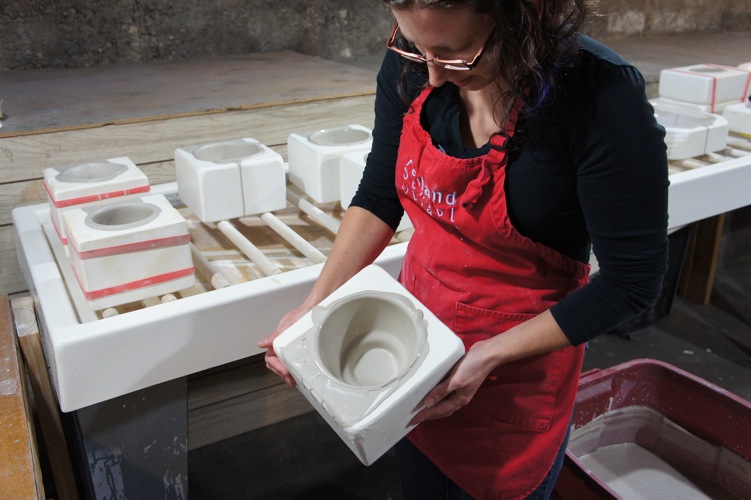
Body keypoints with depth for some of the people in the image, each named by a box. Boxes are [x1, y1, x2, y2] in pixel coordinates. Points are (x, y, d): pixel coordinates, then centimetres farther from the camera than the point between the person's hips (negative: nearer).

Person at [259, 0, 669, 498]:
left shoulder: (602, 97, -27)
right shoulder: (411, 65, -13)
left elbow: (633, 280, -19)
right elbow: (379, 196, -1)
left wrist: (489, 356, -21)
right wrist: (313, 306, -8)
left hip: (518, 375, -4)